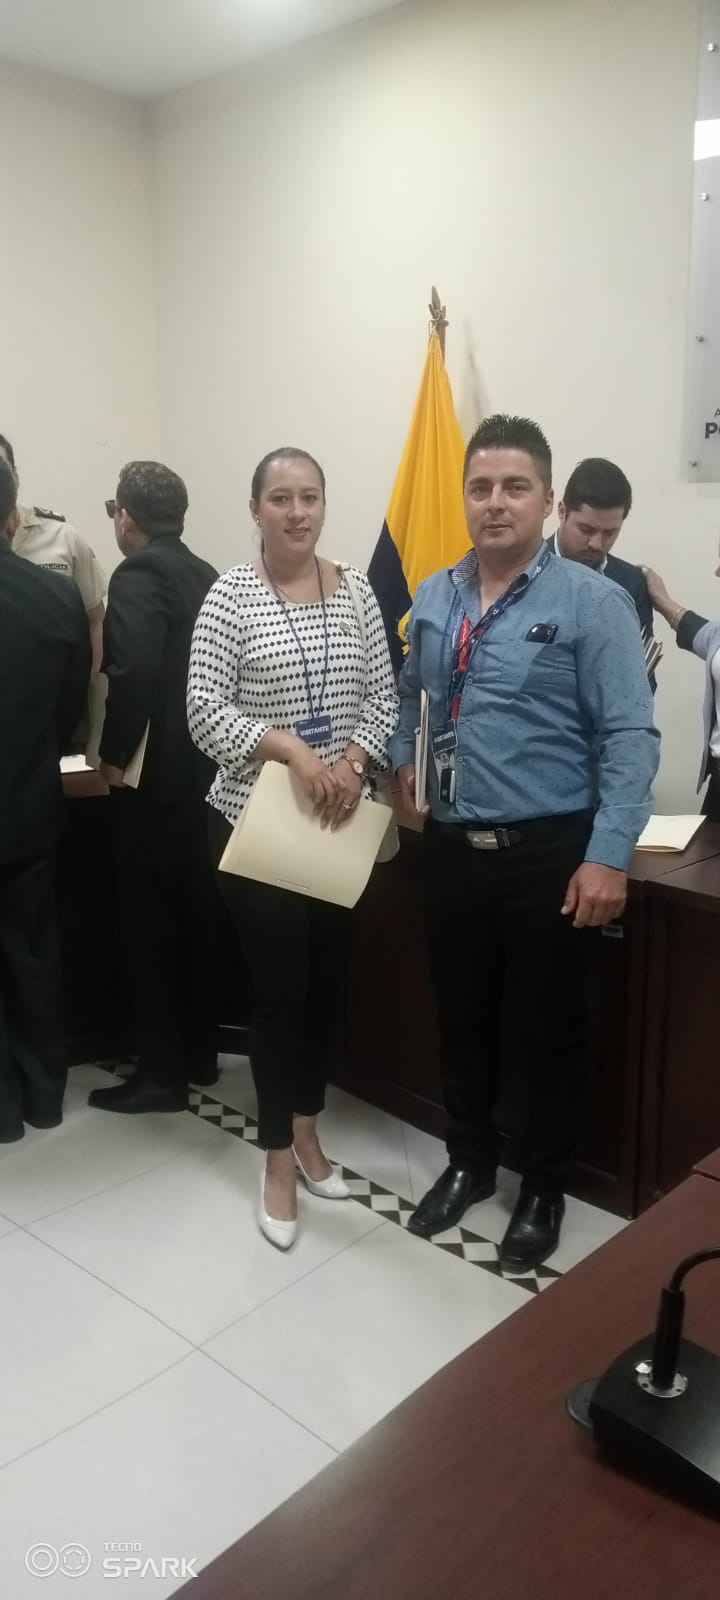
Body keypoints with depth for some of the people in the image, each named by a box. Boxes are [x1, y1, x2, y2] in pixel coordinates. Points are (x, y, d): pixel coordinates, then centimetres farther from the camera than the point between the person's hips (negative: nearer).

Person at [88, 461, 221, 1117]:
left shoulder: (138, 573, -12)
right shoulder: (205, 575, 12)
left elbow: (134, 670, -25)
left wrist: (115, 754, -15)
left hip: (154, 777, -8)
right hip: (202, 772, 8)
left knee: (146, 922, 1)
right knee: (196, 914, 15)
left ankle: (162, 1071, 9)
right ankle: (200, 1055, 26)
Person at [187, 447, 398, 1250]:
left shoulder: (356, 590, 5)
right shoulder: (231, 594, -7)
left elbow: (383, 698, 5)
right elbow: (205, 712, -12)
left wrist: (353, 763, -13)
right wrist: (292, 748, -23)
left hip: (339, 820, 4)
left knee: (328, 977, 14)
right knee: (279, 984, 2)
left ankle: (308, 1130, 35)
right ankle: (279, 1159, 21)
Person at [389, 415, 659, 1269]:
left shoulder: (592, 603, -10)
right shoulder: (432, 599, 7)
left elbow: (629, 738, -14)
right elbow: (406, 693, 23)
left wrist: (608, 855, -20)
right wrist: (399, 761, 7)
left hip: (547, 852, -5)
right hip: (451, 848, 5)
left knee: (549, 1028, 11)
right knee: (460, 1018, 18)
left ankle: (543, 1189, 33)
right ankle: (468, 1162, 41)